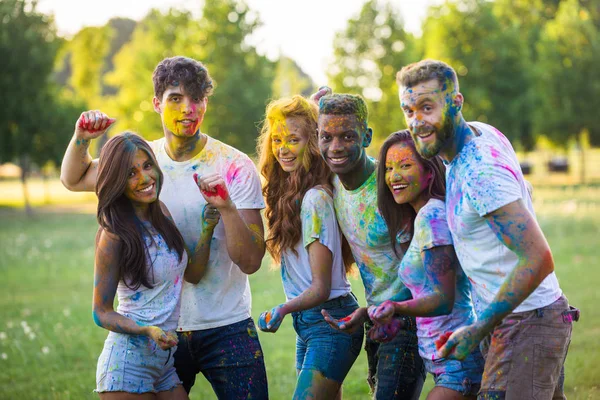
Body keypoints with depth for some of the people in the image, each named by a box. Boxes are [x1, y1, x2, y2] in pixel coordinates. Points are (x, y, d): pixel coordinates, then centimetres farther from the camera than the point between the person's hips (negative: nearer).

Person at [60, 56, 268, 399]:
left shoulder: (234, 166, -10)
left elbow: (250, 262, -13)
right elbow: (73, 179, 17)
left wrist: (227, 207, -30)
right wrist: (82, 139, -3)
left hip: (227, 328, -3)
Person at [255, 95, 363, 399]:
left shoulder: (315, 198, -17)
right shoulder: (288, 193, 9)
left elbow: (321, 288, -19)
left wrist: (282, 310, -33)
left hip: (330, 324, -9)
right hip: (306, 325, 9)